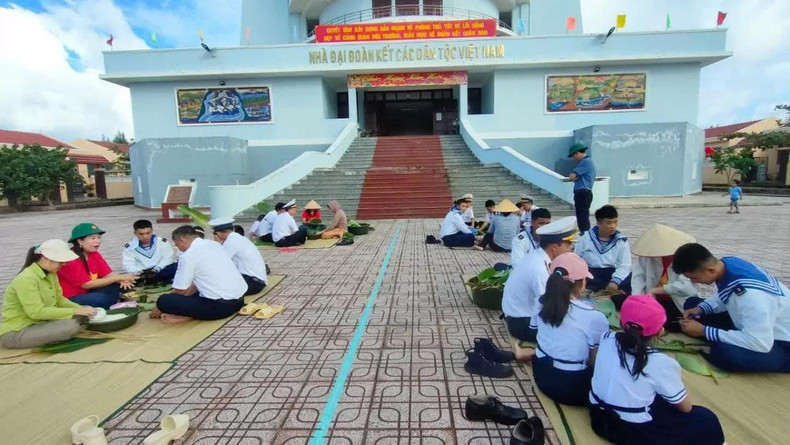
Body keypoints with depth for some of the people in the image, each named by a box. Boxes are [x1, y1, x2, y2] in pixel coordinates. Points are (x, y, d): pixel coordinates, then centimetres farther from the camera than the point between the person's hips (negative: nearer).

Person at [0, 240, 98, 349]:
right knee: (69, 326, -29)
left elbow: (59, 299, 8)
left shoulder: (50, 274, 4)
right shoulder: (26, 279, -22)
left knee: (83, 317, -7)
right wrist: (75, 311, -25)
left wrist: (81, 309, -8)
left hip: (38, 324, 8)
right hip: (15, 333, -8)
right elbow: (36, 312, -27)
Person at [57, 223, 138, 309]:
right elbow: (87, 284, -23)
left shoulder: (95, 254, 3)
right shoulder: (71, 259, -20)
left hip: (87, 292, 7)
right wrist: (118, 277, -29)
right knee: (105, 298, -29)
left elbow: (109, 274, -2)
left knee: (116, 286, -14)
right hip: (69, 299, -7)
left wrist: (121, 280, -26)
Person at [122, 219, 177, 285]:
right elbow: (128, 266, -8)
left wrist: (157, 269, -24)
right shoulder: (129, 247, 2)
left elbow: (169, 258, -8)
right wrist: (139, 272, -29)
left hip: (161, 273, -1)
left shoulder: (162, 242, 1)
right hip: (141, 275, 1)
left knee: (175, 267, -30)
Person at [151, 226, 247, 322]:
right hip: (239, 299, 8)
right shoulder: (213, 244, 15)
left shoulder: (188, 256, -8)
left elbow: (179, 291, 2)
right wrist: (185, 297, 27)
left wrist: (162, 306, 19)